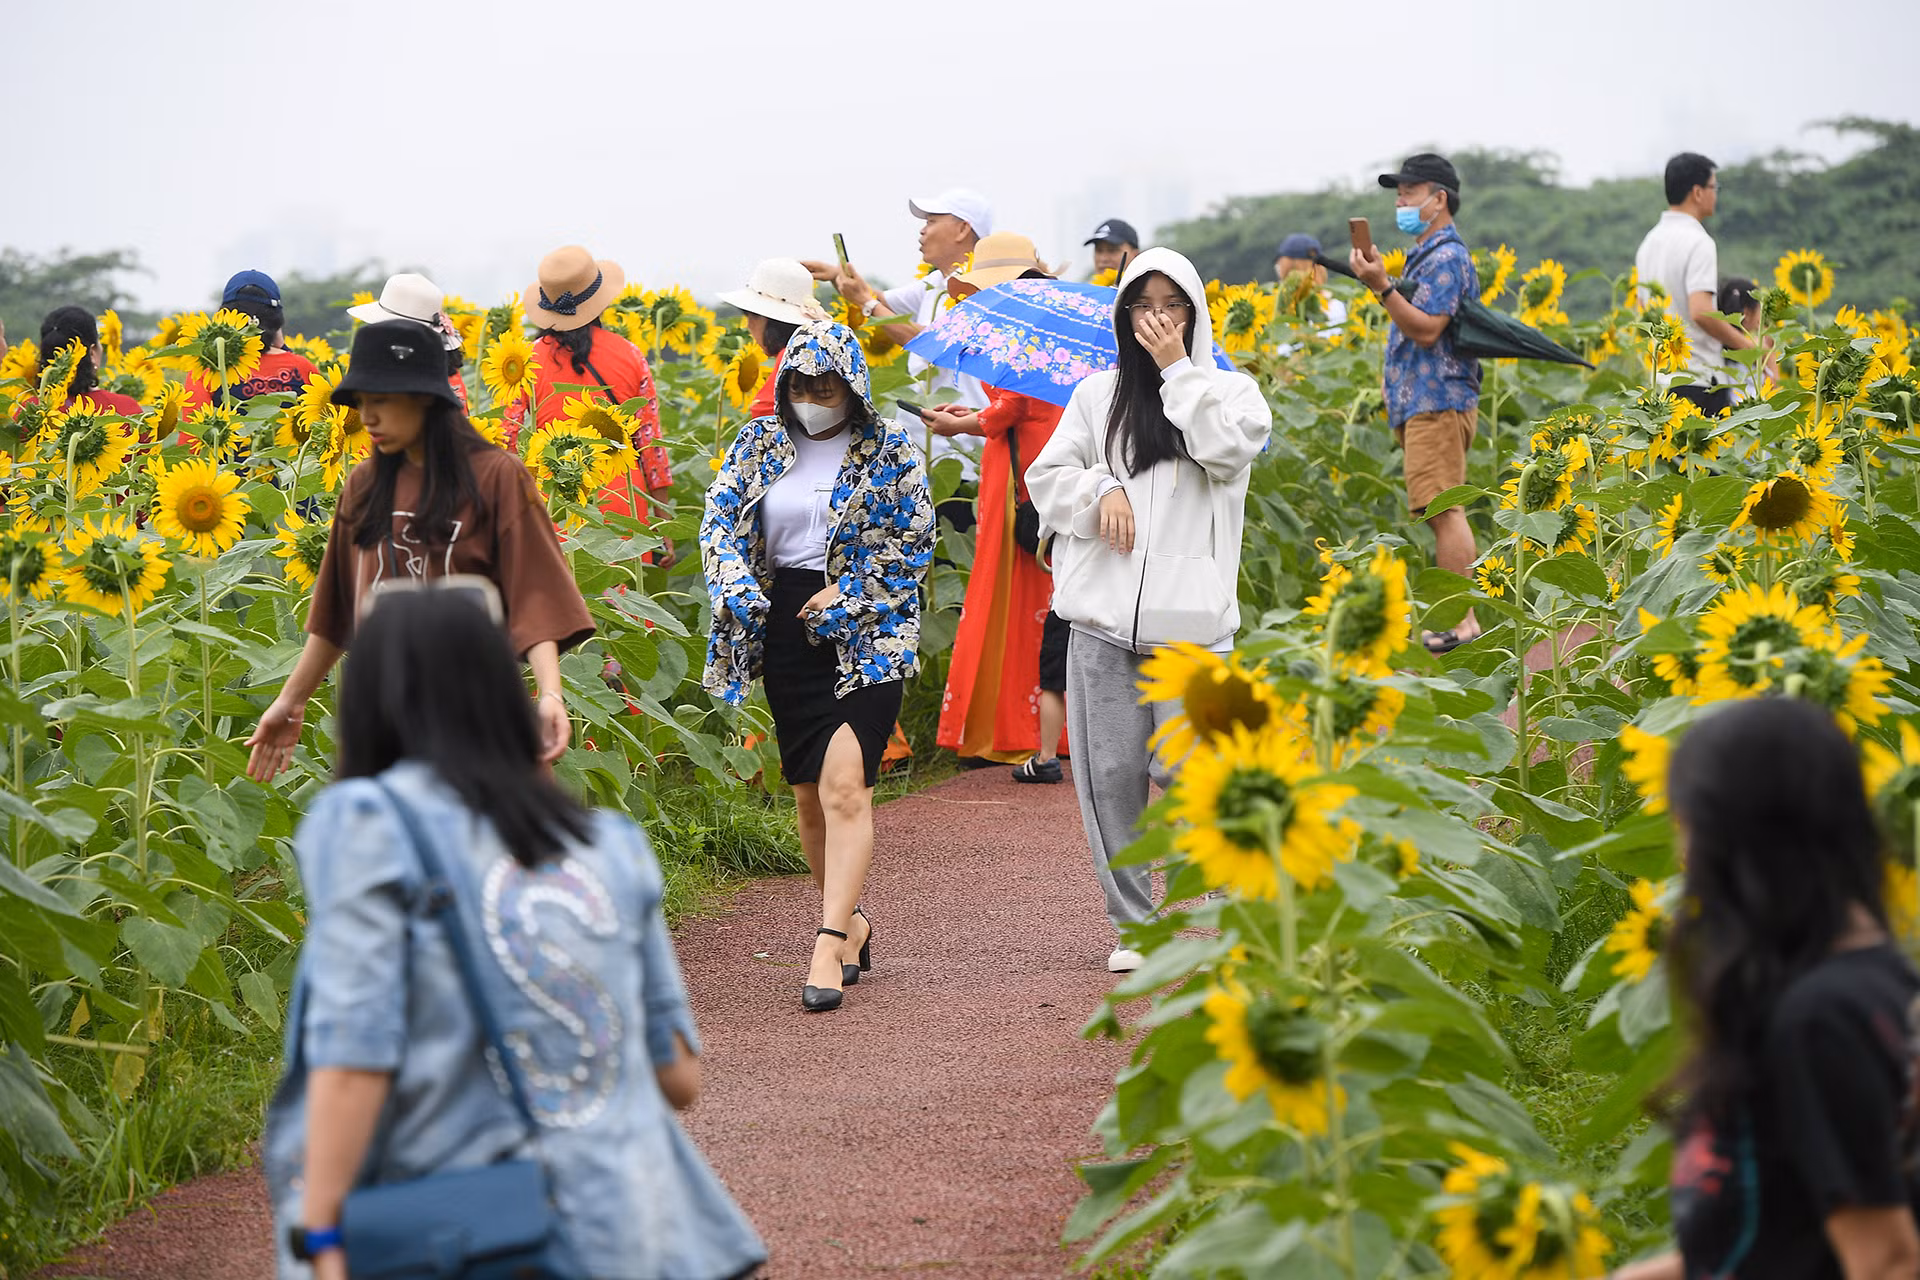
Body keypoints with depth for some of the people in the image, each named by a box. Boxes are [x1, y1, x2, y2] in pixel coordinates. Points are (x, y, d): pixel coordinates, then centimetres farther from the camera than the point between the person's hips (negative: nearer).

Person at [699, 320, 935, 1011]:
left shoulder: (889, 449, 1)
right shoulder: (759, 444, 9)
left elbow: (914, 541, -1)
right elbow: (719, 522, 6)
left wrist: (846, 595, -10)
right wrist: (738, 588, -13)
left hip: (866, 628, -4)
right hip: (785, 627, 4)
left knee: (844, 783, -17)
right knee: (809, 792, 9)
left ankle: (829, 943, -21)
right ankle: (849, 919, 27)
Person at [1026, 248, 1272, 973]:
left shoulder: (1229, 390, 9)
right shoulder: (1097, 395, 14)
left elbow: (1229, 449, -12)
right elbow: (1047, 476, 12)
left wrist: (1178, 368, -8)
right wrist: (1101, 490, -8)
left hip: (1189, 617, -3)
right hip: (1104, 612, 3)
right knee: (1109, 772, 0)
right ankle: (1133, 925, 12)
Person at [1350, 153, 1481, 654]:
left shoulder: (1446, 257, -11)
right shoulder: (1427, 256, 21)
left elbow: (1426, 329, -22)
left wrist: (1381, 287, -26)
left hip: (1437, 403, -11)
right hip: (1426, 402, 11)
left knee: (1443, 510, -13)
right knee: (1443, 513, 9)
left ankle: (1461, 623, -14)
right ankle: (1456, 618, 10)